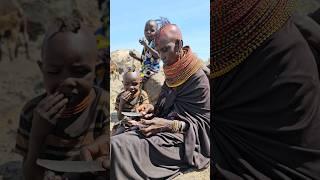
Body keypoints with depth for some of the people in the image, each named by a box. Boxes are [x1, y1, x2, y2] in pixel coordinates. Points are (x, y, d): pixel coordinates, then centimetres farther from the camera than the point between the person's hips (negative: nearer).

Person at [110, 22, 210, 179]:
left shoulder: (198, 78, -12)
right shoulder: (172, 74, 11)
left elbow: (204, 123, -10)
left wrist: (169, 125, -22)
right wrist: (153, 108, 0)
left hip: (184, 140, -7)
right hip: (166, 131, 7)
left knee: (118, 146, -26)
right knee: (115, 142, -16)